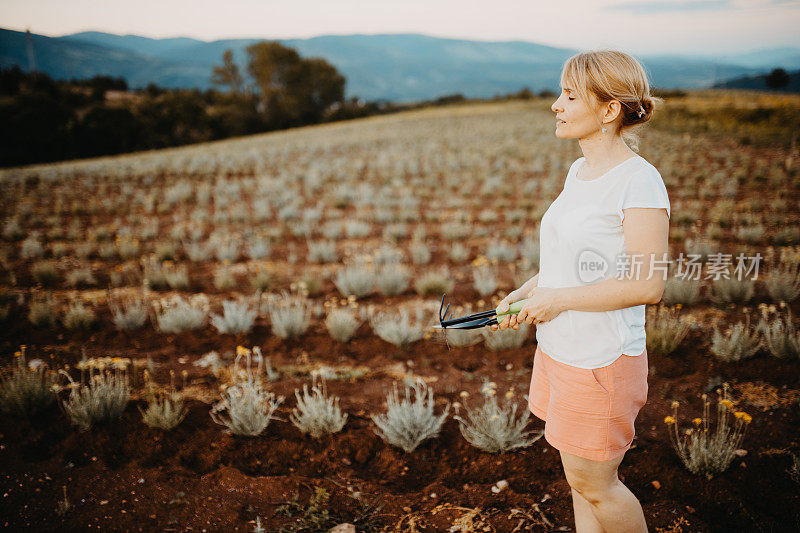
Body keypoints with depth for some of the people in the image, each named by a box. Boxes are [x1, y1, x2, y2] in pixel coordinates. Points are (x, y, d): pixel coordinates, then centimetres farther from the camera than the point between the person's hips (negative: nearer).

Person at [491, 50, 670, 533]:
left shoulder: (639, 180, -18)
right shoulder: (579, 171, 8)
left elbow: (648, 285, -22)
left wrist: (557, 299, -18)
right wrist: (525, 294, 4)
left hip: (602, 361, -8)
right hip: (557, 349, 8)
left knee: (592, 482, 8)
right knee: (581, 477, 19)